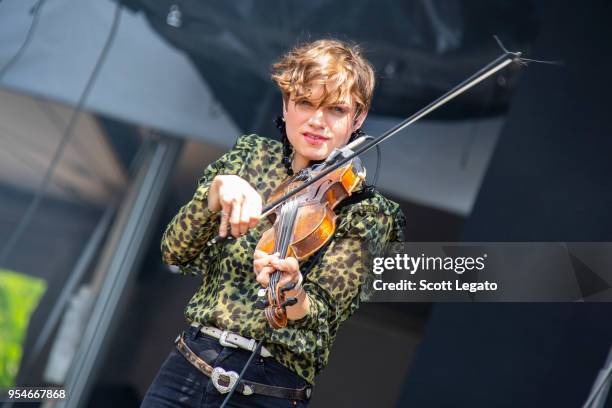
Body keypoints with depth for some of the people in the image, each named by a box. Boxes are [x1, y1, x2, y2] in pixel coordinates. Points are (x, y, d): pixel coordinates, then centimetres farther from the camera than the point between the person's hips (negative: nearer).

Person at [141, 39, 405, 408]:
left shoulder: (367, 211, -6)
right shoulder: (253, 154, 4)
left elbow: (320, 315, -16)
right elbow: (175, 252, -3)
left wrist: (292, 289, -38)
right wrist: (219, 188, -20)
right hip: (185, 367, 3)